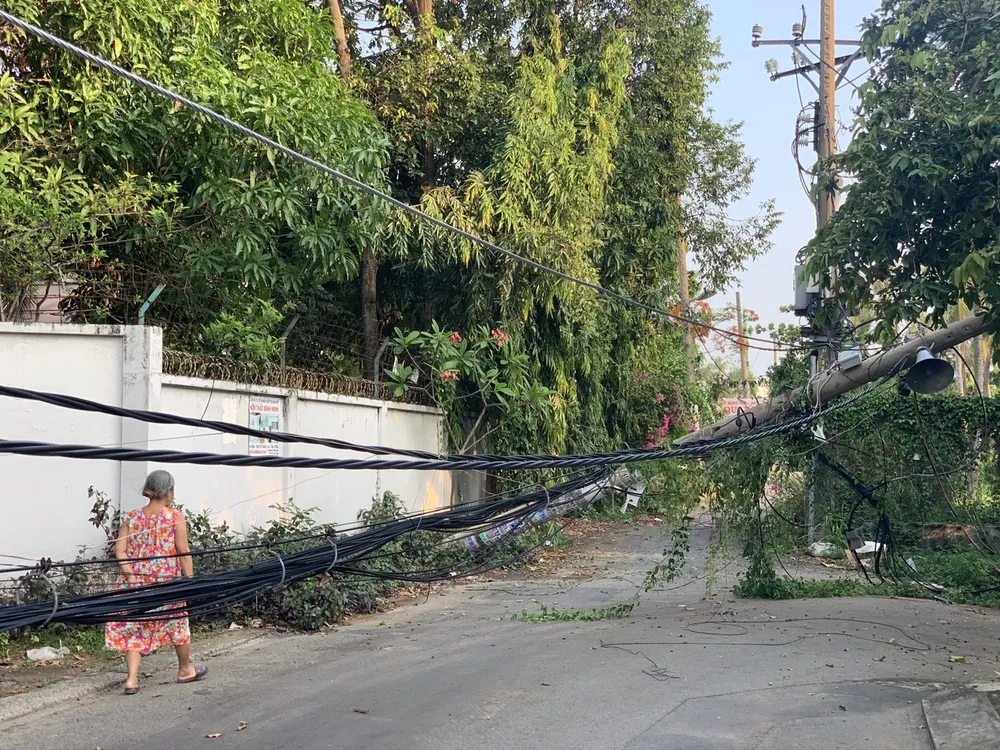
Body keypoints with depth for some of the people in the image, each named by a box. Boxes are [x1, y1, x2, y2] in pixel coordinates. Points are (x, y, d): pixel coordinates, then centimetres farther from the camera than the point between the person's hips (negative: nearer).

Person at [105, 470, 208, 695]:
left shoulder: (132, 518, 5)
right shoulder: (175, 516, -7)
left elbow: (120, 551, -3)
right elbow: (183, 552, -9)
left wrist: (130, 574, -7)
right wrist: (190, 580, -5)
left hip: (137, 583, 3)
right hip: (167, 582, -3)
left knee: (135, 629, 10)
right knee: (178, 624, 16)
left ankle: (132, 679, -1)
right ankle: (185, 670, 32)